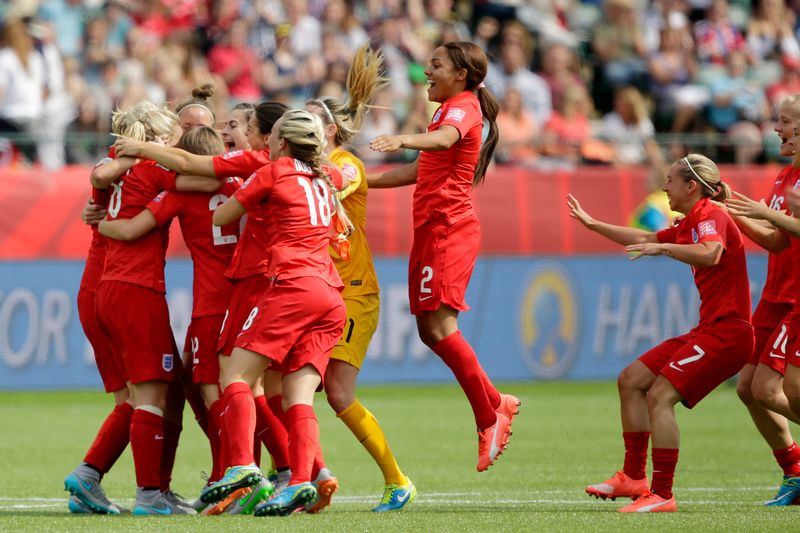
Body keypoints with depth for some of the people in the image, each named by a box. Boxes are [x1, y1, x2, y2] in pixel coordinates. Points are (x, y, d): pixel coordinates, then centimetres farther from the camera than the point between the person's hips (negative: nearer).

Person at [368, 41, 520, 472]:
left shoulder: (463, 107, -6)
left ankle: (490, 415, -9)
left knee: (439, 327, -16)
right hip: (432, 228, 10)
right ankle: (495, 405, 13)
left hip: (450, 228, -10)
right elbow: (419, 171, 34)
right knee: (430, 330, 6)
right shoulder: (450, 110, 25)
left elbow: (445, 138, -31)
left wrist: (403, 140, -50)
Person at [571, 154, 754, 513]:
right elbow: (643, 240, 34)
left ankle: (662, 495, -19)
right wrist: (592, 224, 36)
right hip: (708, 330, 10)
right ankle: (633, 477, 15)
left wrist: (663, 248, -31)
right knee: (631, 380, 12)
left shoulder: (711, 215, -12)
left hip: (727, 331, -10)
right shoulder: (689, 225, 18)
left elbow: (711, 254, -35)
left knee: (660, 395, -19)